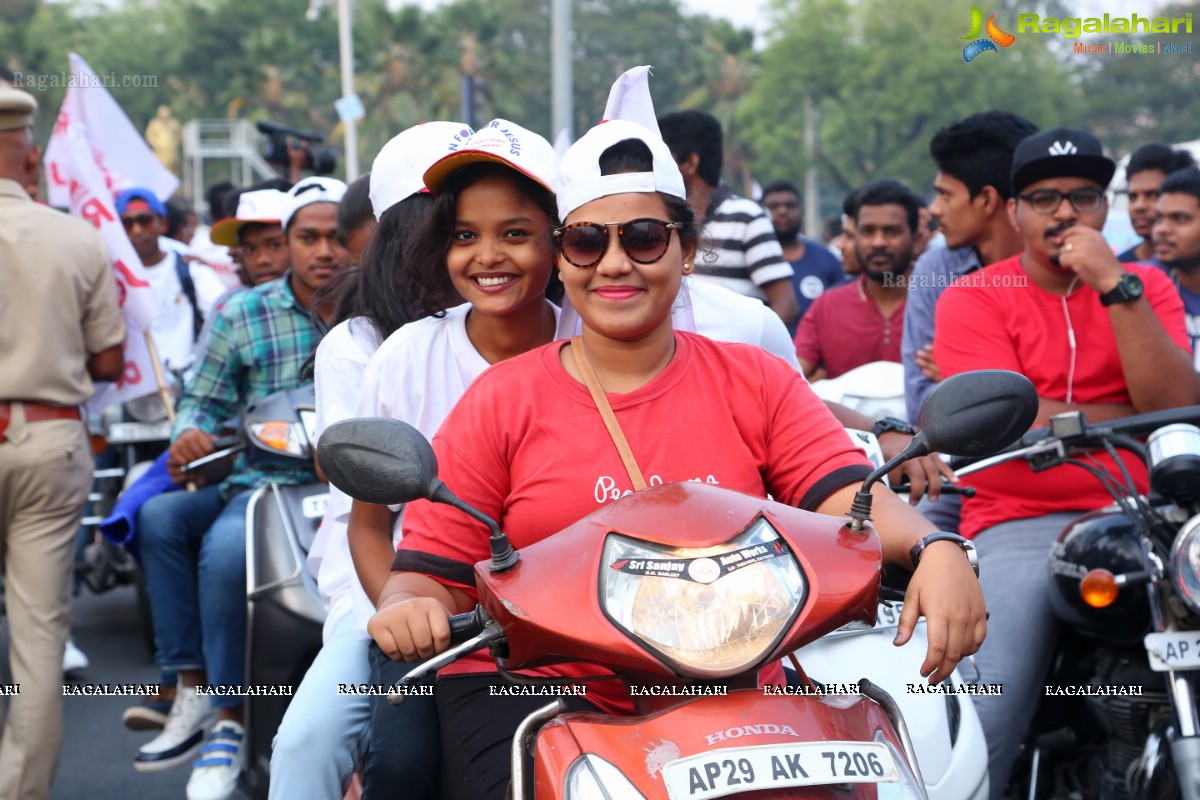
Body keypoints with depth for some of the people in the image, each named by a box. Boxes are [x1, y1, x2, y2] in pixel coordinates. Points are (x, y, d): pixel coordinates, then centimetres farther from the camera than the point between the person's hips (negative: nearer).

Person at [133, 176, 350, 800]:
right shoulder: (242, 315, 12)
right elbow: (203, 400, 13)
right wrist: (189, 435, -10)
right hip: (255, 481, 4)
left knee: (226, 548, -31)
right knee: (159, 517, -23)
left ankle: (229, 720, -21)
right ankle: (193, 690, -19)